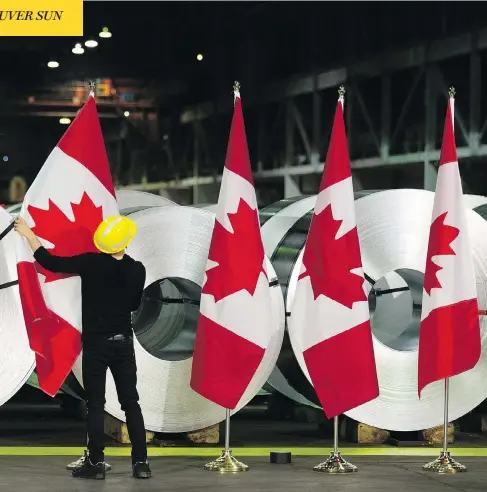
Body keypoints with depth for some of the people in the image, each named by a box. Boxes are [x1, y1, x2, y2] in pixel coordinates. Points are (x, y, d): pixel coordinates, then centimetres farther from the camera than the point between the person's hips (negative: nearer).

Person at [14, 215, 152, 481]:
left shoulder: (91, 263, -13)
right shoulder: (137, 270, -3)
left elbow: (50, 262, -11)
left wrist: (28, 234, 0)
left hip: (95, 343, -3)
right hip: (123, 342, 3)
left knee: (95, 403, 2)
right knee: (130, 402, 7)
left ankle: (96, 463, 2)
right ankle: (141, 463, 5)